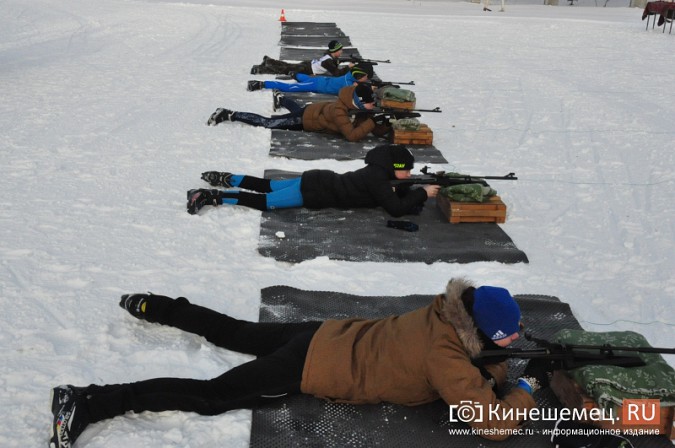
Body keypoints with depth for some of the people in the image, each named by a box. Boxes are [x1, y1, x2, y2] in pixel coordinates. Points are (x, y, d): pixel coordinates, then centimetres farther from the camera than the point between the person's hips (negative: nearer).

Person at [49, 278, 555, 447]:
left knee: (234, 332, 26)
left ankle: (152, 306, 38)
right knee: (210, 395, -7)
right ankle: (86, 402, -7)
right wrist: (529, 383, -8)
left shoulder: (446, 311, 1)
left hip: (326, 337, 8)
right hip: (315, 369, -8)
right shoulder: (448, 358, -23)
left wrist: (492, 371, 4)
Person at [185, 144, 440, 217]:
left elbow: (396, 191, 20)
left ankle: (224, 179, 26)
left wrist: (414, 193, -1)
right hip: (314, 192, -9)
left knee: (266, 186, 19)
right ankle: (208, 196, -9)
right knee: (263, 201, -9)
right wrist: (423, 194, -17)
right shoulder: (378, 179, -21)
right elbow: (396, 209, -27)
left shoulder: (379, 169, 5)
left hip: (318, 181, 9)